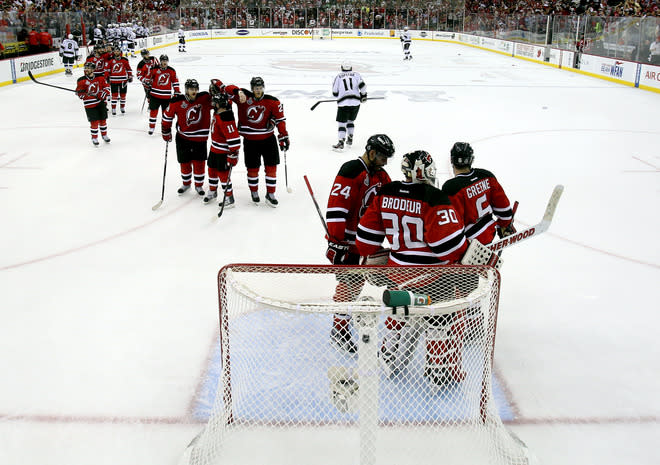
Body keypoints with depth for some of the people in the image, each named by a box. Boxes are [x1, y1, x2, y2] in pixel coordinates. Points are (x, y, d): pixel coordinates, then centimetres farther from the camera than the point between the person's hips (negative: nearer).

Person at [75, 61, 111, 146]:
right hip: (90, 104, -2)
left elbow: (106, 87, 5)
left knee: (103, 119, 11)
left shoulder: (100, 78, -1)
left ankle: (104, 135, 32)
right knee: (94, 121, -5)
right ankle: (94, 138, 12)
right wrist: (81, 92, -23)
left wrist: (103, 95, -10)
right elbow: (79, 93, -1)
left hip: (101, 102, 2)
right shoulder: (81, 80, -5)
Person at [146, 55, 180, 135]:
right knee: (153, 110, 4)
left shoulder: (171, 71, 1)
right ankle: (151, 127, 16)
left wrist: (177, 92, 7)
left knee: (166, 112, 7)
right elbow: (149, 77, 9)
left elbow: (175, 81, 8)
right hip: (155, 94, -1)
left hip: (166, 96, 1)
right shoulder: (155, 69, -4)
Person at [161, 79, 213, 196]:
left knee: (199, 163, 4)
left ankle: (199, 185, 24)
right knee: (185, 162, 12)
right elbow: (167, 116, 0)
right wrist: (166, 132, 6)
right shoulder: (177, 102, -12)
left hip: (200, 138, 0)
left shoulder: (205, 98, -12)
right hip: (183, 138, 0)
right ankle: (186, 183, 34)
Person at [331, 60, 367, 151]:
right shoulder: (356, 74, 9)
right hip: (356, 102, 3)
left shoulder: (338, 77, 8)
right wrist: (363, 95, 12)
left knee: (341, 123, -2)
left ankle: (341, 143, -15)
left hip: (343, 103, -2)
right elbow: (362, 86, -3)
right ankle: (350, 139, 27)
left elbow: (335, 93, 10)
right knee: (350, 120, 22)